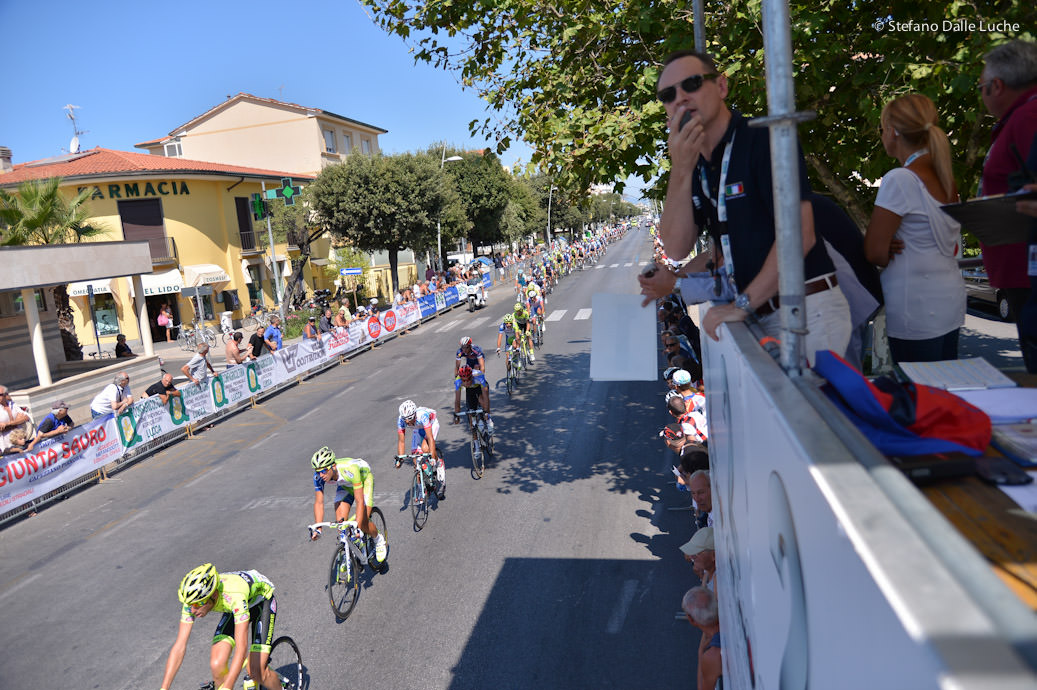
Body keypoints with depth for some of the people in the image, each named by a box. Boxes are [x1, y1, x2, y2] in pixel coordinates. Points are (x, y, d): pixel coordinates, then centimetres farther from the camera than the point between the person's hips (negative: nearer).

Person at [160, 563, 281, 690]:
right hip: (232, 609, 5)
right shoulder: (193, 600, -28)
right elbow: (179, 647, -23)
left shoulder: (234, 596, -43)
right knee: (217, 666, -15)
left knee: (257, 671, -14)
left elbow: (241, 648, -45)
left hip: (262, 602, -5)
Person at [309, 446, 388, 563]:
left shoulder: (350, 470, -43)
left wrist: (357, 526, -47)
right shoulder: (318, 476, -29)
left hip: (364, 480, -4)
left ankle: (379, 540, 14)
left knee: (363, 524, -16)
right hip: (344, 485, 5)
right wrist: (317, 529, -32)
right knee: (340, 522, -13)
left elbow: (360, 501, -41)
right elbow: (318, 503, -23)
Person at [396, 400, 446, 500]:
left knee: (425, 448, -31)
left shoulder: (422, 415, -41)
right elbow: (401, 441, -20)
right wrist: (399, 458, -27)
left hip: (432, 425, -4)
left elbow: (430, 437, -43)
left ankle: (440, 466, -5)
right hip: (418, 429, 4)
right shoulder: (401, 420, -28)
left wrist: (432, 457, -47)